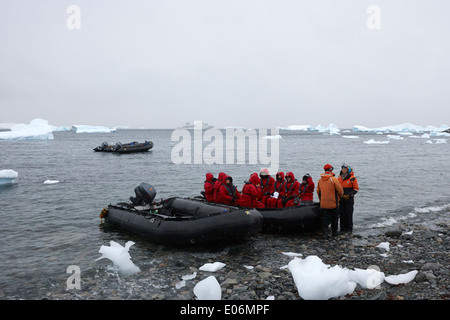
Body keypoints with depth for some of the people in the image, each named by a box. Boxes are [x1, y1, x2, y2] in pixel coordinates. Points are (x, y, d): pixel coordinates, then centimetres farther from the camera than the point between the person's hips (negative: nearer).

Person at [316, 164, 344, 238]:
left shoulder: (320, 180, 2)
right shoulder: (334, 179, -14)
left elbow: (318, 191, 12)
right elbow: (340, 191, -12)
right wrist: (340, 196, 10)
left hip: (323, 204, 3)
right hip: (334, 204, -3)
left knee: (325, 219, 7)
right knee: (334, 219, 14)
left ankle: (325, 232, -4)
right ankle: (334, 233, 24)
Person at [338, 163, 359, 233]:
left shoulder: (352, 178, -4)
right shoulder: (339, 178, 10)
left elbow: (356, 189, -4)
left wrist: (349, 195, -13)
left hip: (349, 199, -4)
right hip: (341, 199, 4)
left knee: (349, 214, -3)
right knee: (341, 214, 5)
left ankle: (349, 229, 5)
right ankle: (343, 229, 14)